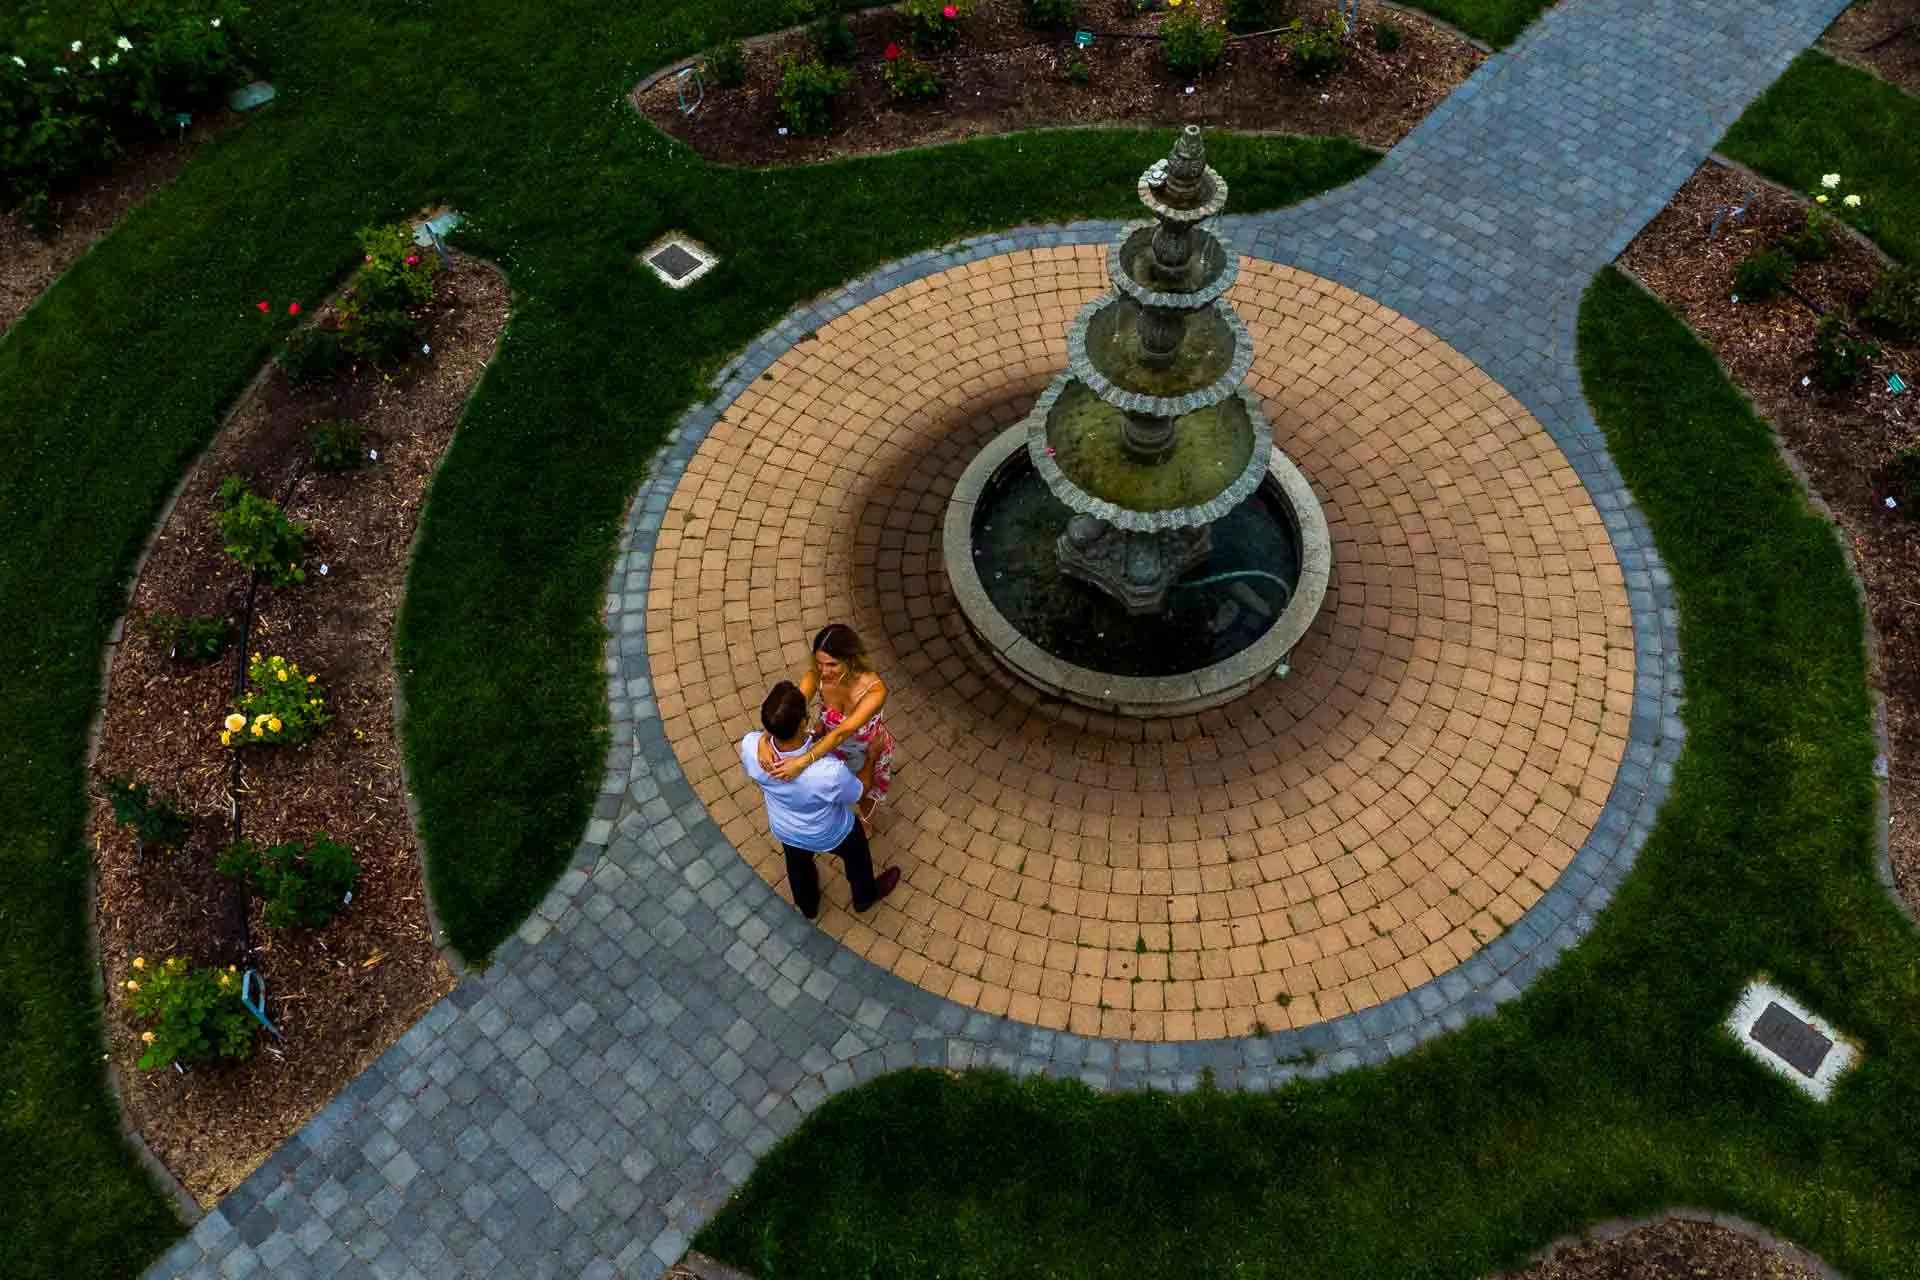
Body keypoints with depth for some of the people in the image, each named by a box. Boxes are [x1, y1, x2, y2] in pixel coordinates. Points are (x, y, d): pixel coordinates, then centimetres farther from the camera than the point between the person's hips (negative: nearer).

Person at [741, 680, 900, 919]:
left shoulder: (749, 746, -36)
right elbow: (857, 794, -22)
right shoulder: (830, 771, -46)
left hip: (784, 830, 3)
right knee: (856, 855, 32)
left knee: (798, 864, 36)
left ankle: (807, 905, 66)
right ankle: (865, 896, 62)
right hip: (829, 835, -3)